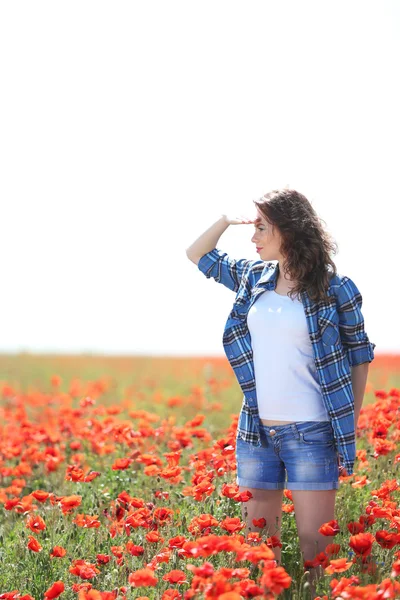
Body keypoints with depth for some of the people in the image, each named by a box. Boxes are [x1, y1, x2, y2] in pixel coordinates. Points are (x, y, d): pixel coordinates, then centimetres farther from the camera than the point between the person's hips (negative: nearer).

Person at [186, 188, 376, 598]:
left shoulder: (335, 288, -6)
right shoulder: (253, 276, 7)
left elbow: (360, 357, 1)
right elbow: (197, 255, 21)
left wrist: (350, 427, -1)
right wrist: (228, 219, 4)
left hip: (311, 432, -5)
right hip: (256, 431, 5)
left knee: (314, 543, -3)